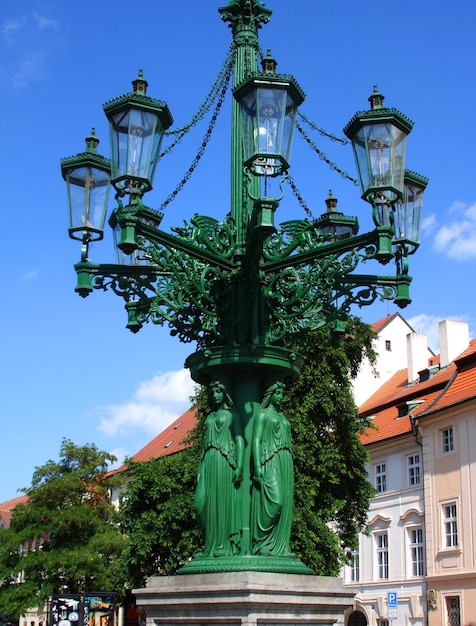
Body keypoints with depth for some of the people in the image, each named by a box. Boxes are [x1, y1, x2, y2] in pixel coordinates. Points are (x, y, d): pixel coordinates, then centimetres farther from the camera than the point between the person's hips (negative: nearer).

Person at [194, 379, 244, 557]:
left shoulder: (232, 414, 5)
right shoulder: (209, 417, 22)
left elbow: (240, 440, -4)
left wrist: (239, 466, -16)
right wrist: (200, 469, 12)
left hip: (225, 461, -6)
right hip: (209, 462, 6)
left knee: (224, 501, -7)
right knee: (203, 503, -4)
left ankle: (226, 546, -5)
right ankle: (212, 544, 3)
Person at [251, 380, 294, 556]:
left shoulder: (282, 417, 24)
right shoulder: (262, 414, 1)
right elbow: (256, 440, -9)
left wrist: (289, 471, 16)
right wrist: (257, 466, -20)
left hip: (285, 463, 8)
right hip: (269, 462, -8)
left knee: (284, 505, 0)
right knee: (273, 501, -19)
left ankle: (278, 547, -1)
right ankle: (260, 543, -13)